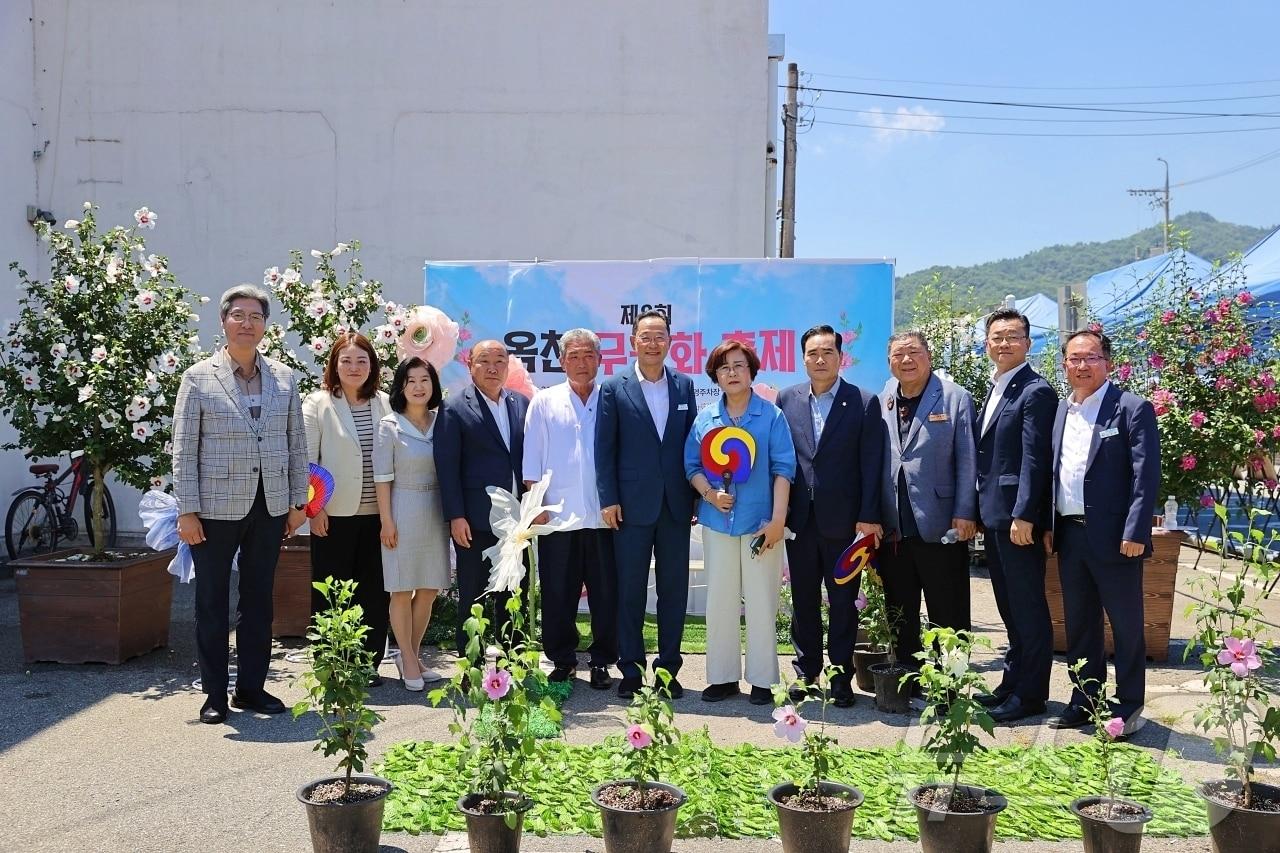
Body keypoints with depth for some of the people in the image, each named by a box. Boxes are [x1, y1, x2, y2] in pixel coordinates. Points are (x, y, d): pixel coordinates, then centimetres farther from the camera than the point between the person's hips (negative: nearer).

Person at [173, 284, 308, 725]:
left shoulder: (283, 378, 8)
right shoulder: (199, 377, -1)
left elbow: (296, 443, 11)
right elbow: (184, 448, -4)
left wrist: (298, 501, 7)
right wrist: (187, 510, -8)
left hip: (270, 507, 3)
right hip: (216, 508, -3)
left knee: (259, 600, 11)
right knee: (212, 603, 5)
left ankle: (251, 688, 22)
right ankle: (214, 694, 17)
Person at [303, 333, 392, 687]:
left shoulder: (384, 403, 7)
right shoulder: (318, 403, 0)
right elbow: (307, 458, -3)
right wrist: (313, 508, -9)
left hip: (376, 514, 3)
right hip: (333, 514, -3)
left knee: (374, 593, 7)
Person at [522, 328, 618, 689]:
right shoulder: (544, 402, 8)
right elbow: (532, 456, 6)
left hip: (603, 515, 0)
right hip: (557, 515, 0)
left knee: (606, 592, 4)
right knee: (558, 593, 6)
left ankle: (602, 661, 16)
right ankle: (562, 660, 19)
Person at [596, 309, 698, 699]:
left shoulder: (684, 386, 8)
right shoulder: (614, 389, 0)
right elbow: (604, 447, -1)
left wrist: (696, 496, 4)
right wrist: (608, 499, -7)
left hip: (675, 505, 2)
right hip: (632, 505, -2)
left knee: (674, 589, 7)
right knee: (630, 590, 4)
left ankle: (669, 668, 17)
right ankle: (630, 669, 15)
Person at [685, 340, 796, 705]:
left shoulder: (771, 416, 0)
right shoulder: (705, 418, 8)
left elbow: (783, 468, -4)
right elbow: (692, 465, 9)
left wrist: (778, 519, -11)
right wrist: (710, 493, -10)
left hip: (760, 522, -3)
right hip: (717, 521, 3)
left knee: (761, 603, 1)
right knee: (719, 601, 6)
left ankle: (761, 679, 11)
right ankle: (723, 677, 16)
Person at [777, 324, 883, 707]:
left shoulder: (864, 402, -2)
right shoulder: (786, 399, 6)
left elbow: (871, 463, -4)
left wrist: (868, 517, -9)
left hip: (843, 518, -3)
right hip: (799, 518, 3)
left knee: (843, 601, 5)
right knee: (803, 600, 12)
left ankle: (841, 677, 15)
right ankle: (806, 672, 24)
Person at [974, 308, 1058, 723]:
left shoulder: (1035, 391, -11)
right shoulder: (994, 390, 16)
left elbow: (1034, 458, -17)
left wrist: (1023, 516, -22)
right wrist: (979, 511, 14)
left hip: (1018, 517, -9)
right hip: (994, 515, 9)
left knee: (1028, 608, 0)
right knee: (1009, 607, 16)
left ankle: (1030, 694, 8)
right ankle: (1012, 684, 26)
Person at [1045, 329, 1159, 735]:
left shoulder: (1132, 409, -6)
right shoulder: (1060, 411, 12)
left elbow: (1146, 474, -11)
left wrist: (1135, 533, -17)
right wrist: (1048, 525, 8)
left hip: (1113, 537, -6)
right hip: (1069, 535, 6)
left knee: (1126, 623, 5)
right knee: (1079, 625, 14)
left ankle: (1129, 705, 17)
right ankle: (1085, 700, 26)